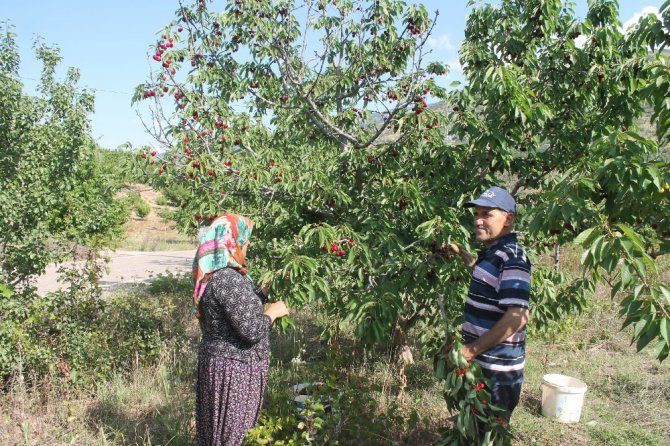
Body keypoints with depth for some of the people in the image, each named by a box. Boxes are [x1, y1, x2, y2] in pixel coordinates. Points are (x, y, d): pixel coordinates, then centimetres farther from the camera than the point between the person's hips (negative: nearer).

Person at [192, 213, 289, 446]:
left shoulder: (213, 276, 7)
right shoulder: (229, 280, -24)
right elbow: (251, 330, -25)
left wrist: (265, 291, 15)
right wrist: (271, 312, -9)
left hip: (218, 361, 9)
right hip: (232, 368, -9)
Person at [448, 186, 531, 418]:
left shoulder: (512, 258, -21)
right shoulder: (492, 253, 8)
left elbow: (517, 316, -29)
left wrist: (472, 350, -25)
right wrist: (461, 253, 23)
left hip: (498, 371, -9)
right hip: (480, 364, 9)